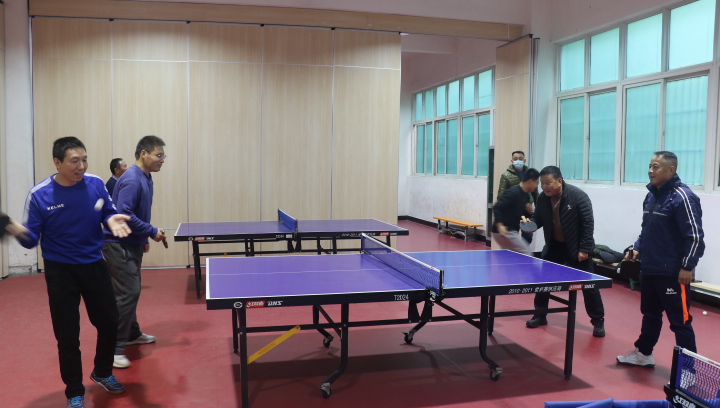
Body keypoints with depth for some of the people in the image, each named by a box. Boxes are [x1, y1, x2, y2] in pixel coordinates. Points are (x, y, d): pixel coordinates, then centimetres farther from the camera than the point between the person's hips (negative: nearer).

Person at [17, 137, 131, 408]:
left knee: (109, 323, 14)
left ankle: (102, 373, 41)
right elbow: (31, 239, -12)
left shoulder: (96, 184, -8)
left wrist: (112, 220, -18)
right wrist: (19, 233, -35)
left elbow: (108, 212, 6)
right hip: (61, 271, -3)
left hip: (94, 266, 3)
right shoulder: (39, 195, -15)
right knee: (67, 336, 6)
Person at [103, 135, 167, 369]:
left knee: (132, 291, 19)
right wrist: (152, 232, -21)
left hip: (132, 245, 10)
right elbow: (123, 214, -27)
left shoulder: (145, 178, 11)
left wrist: (143, 239, 20)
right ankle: (114, 348, -4)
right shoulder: (131, 179, -20)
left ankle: (132, 334, 34)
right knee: (127, 293, -11)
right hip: (119, 245, -10)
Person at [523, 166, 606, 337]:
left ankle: (598, 321, 16)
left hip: (576, 247, -5)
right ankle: (540, 315, 24)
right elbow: (538, 219, 5)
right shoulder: (542, 198, -8)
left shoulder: (578, 196, -21)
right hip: (554, 246, 5)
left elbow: (588, 223, -18)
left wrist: (584, 249, -20)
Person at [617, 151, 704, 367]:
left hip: (673, 273, -9)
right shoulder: (651, 196, 11)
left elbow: (695, 236, -17)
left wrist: (687, 267, -19)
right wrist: (638, 248, 8)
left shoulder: (682, 197, -15)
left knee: (680, 321, -1)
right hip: (650, 269, 9)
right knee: (650, 314, 21)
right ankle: (644, 353, 35)